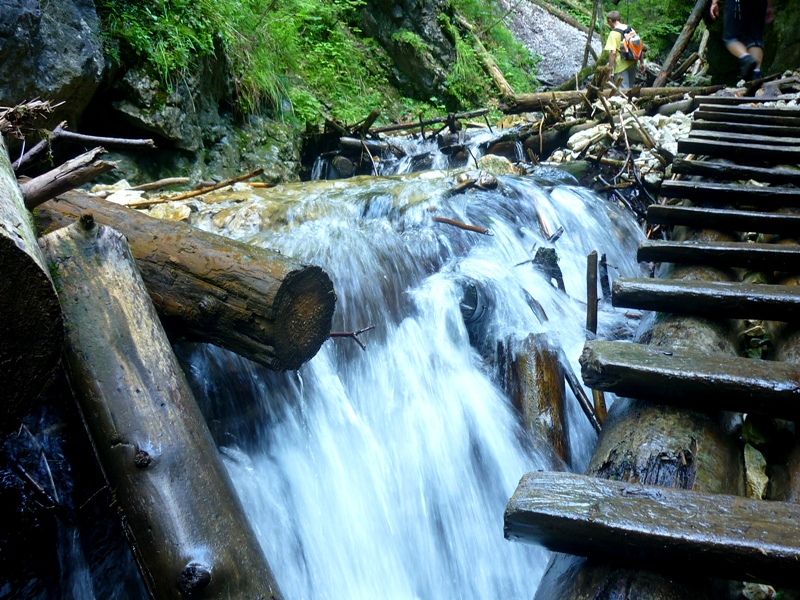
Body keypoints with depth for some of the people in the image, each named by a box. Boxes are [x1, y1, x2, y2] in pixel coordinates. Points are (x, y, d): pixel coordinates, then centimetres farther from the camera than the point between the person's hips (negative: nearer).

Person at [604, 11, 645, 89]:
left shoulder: (614, 33, -12)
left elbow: (613, 52, -21)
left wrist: (610, 69, -19)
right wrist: (642, 62, 18)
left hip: (621, 66, -7)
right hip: (632, 63, 7)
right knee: (630, 88, 19)